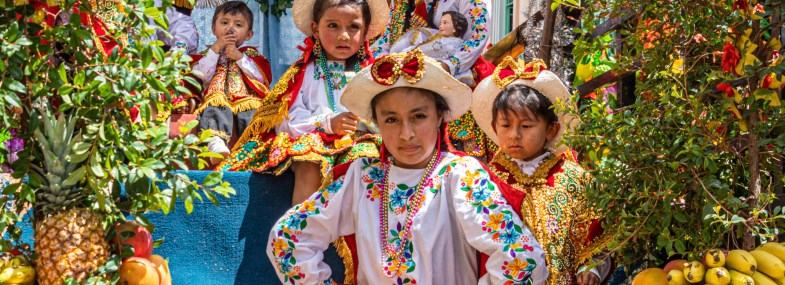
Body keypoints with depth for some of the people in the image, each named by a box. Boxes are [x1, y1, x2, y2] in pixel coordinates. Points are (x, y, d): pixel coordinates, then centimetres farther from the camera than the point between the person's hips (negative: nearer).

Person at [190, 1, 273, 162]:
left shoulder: (252, 54, 25)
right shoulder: (207, 54, 25)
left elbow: (261, 77, 6)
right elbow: (200, 76, 5)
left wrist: (240, 57, 0)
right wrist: (215, 50, 1)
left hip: (247, 100, 1)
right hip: (218, 99, 0)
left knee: (253, 114, -35)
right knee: (215, 111, -37)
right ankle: (216, 143, -60)